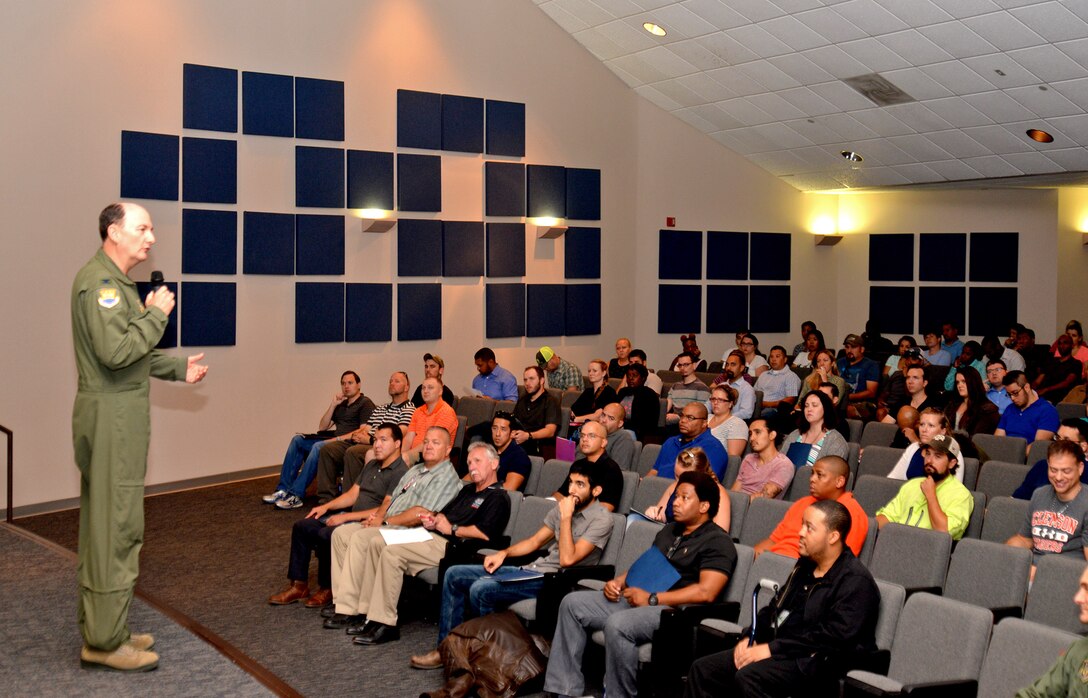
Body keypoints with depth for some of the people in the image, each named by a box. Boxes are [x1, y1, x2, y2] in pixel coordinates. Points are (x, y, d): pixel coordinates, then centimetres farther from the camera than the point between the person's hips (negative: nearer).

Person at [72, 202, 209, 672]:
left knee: (103, 523, 14)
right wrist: (156, 314, -15)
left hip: (119, 413, 11)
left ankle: (100, 629, 24)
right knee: (117, 526, -7)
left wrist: (178, 368, 20)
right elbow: (116, 352, -25)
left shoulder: (116, 281, 19)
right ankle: (106, 641, 1)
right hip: (111, 415, -11)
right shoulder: (99, 281, -15)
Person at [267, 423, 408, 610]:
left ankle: (327, 589, -9)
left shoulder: (400, 473, -15)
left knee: (326, 535, -29)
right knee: (301, 527, 1)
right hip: (350, 517, 10)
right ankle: (299, 586, 6)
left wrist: (345, 517, -19)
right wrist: (326, 506, 2)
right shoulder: (371, 465, 17)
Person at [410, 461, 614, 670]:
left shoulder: (601, 519, -11)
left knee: (481, 588, -27)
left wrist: (566, 517, -17)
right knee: (454, 575, 3)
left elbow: (567, 559, -21)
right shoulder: (562, 507, 14)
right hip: (532, 569, 9)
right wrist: (503, 553, 7)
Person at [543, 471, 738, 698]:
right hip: (637, 598, 9)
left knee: (617, 624, -35)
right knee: (572, 603, -2)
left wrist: (652, 599, -17)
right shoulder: (669, 531, 22)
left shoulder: (718, 542, -6)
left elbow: (706, 592, -18)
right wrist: (618, 582, 6)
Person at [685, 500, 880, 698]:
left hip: (817, 662, -9)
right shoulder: (805, 566, 16)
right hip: (781, 650, 9)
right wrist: (749, 637, 4)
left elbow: (834, 636, -21)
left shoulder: (856, 582, -11)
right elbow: (774, 608, 23)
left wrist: (772, 648, -21)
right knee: (702, 669, -3)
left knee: (749, 677, -33)